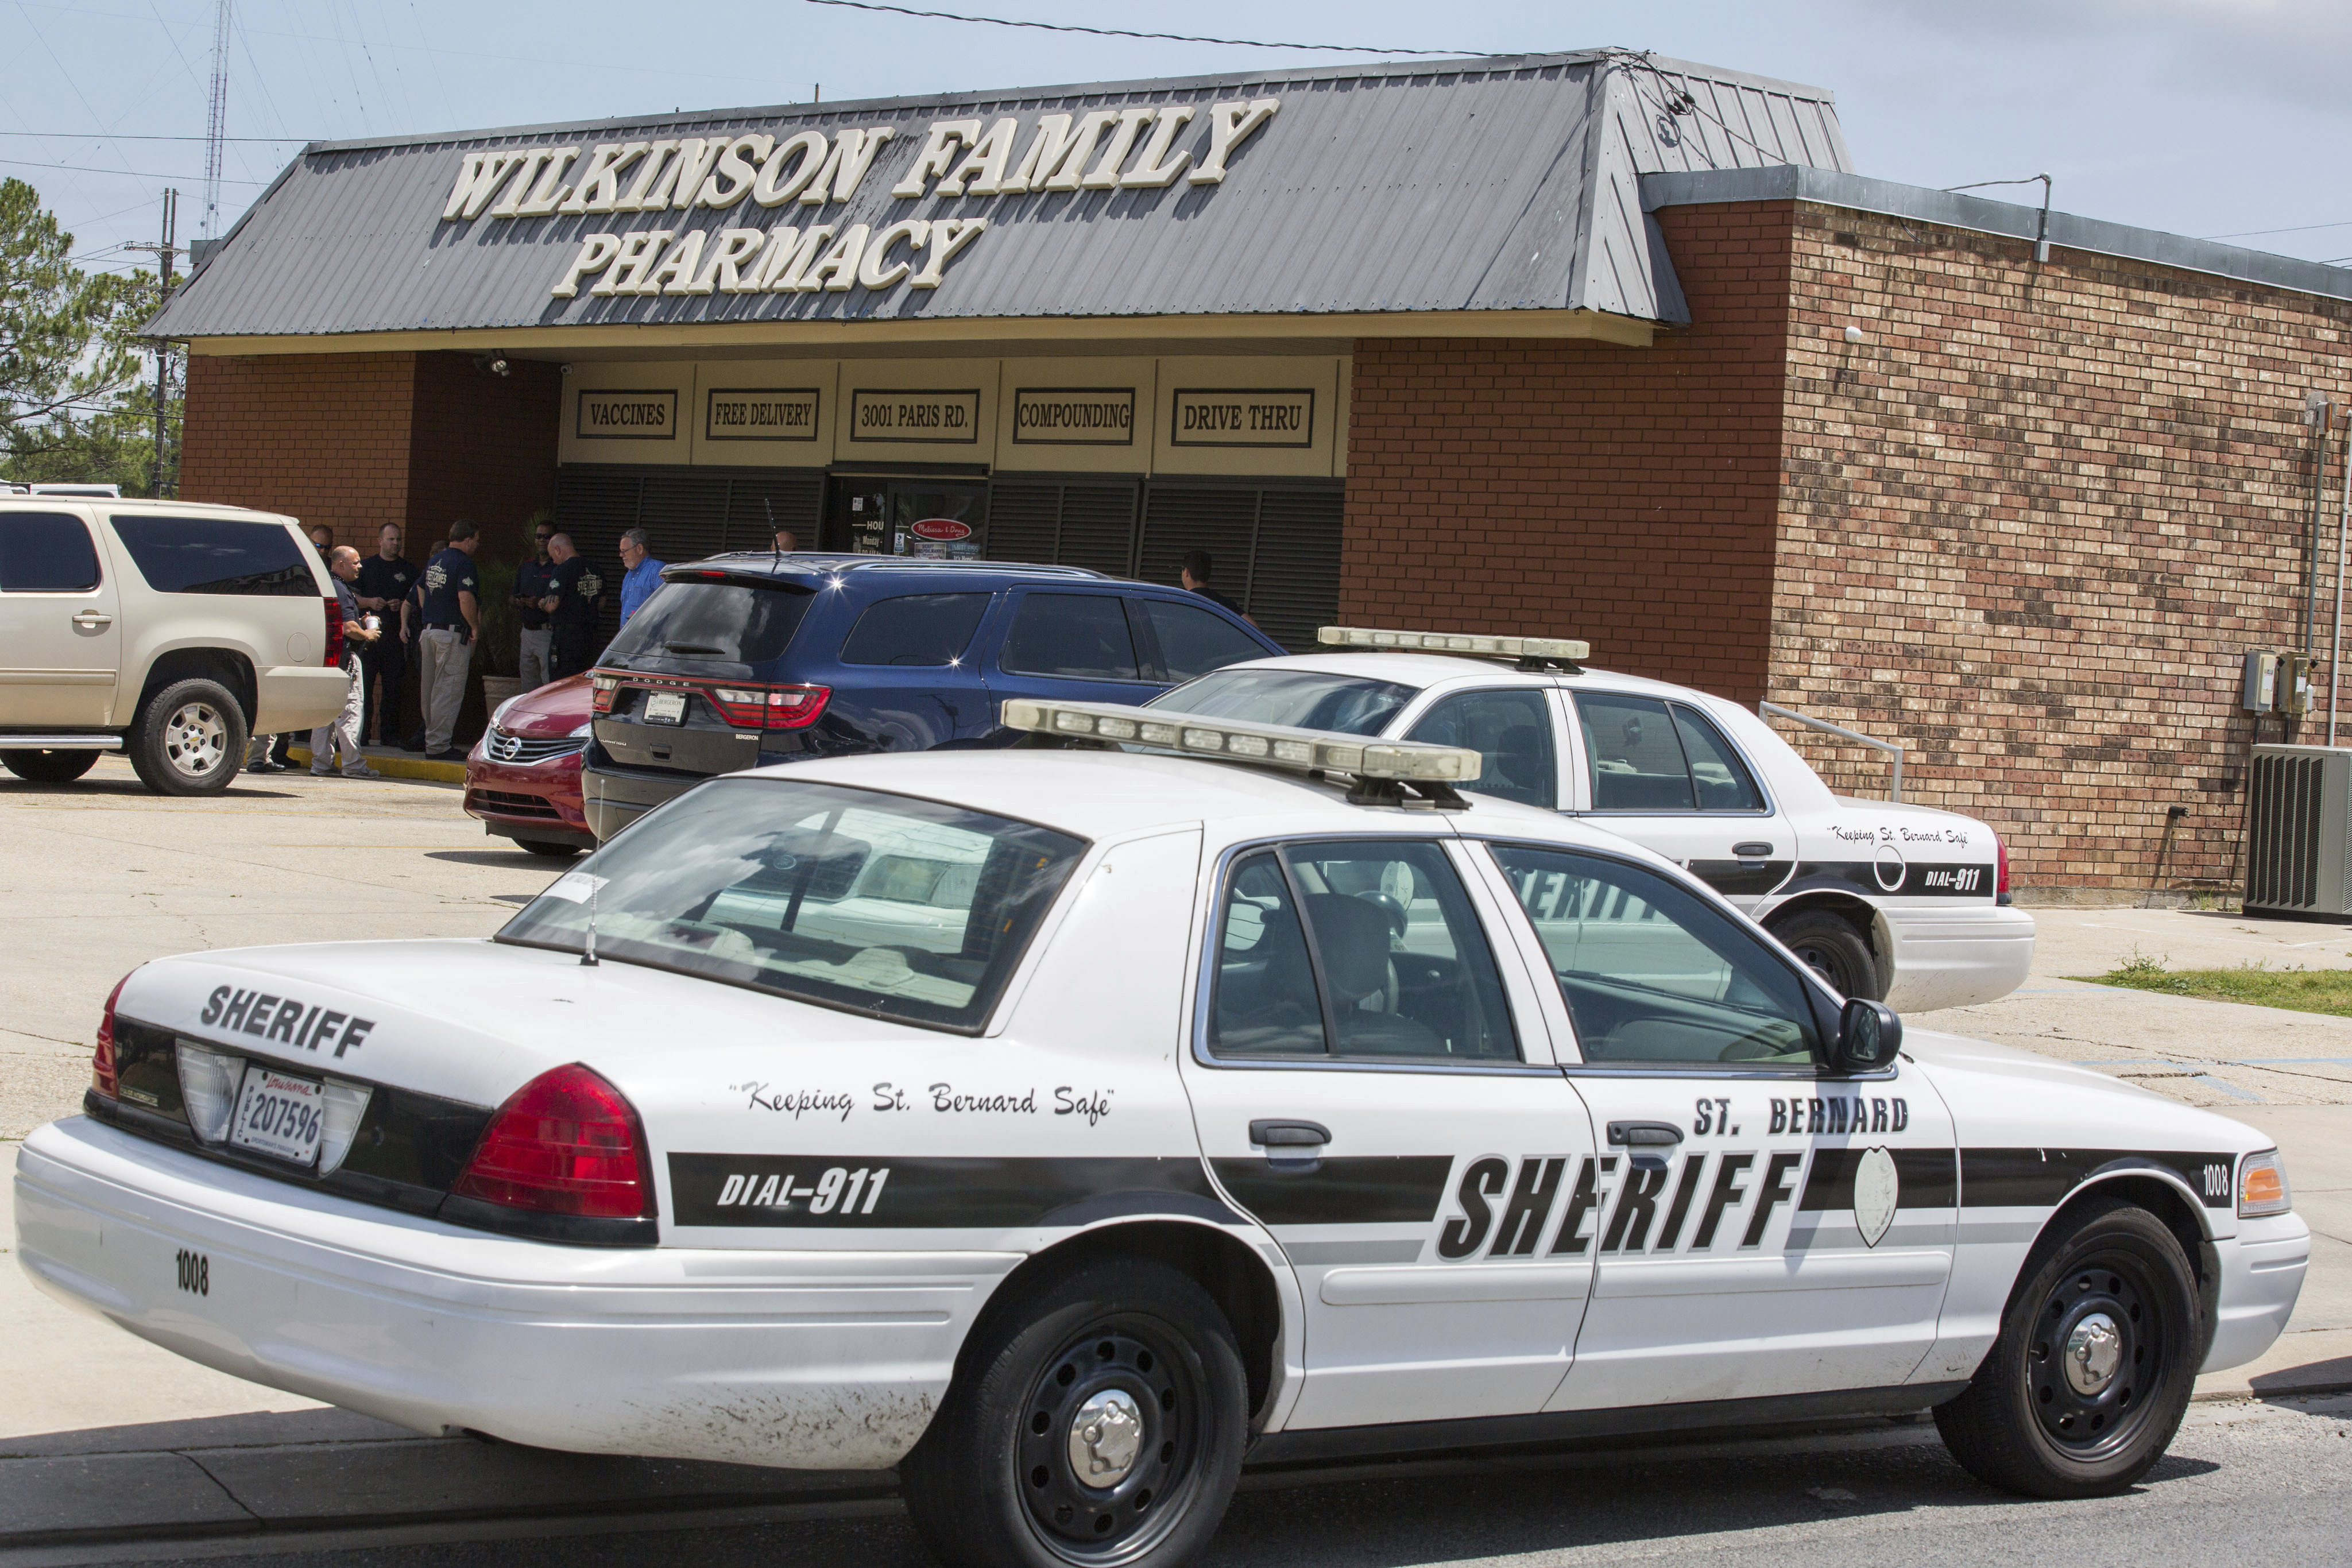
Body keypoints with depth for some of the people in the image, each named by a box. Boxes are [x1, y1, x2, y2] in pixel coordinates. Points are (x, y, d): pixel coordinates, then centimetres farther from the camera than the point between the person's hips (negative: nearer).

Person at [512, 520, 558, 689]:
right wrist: (518, 602, -2)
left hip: (548, 632, -7)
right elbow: (511, 599, 21)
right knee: (528, 687, 9)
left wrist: (540, 603, -23)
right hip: (527, 630, 7)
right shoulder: (525, 568, 18)